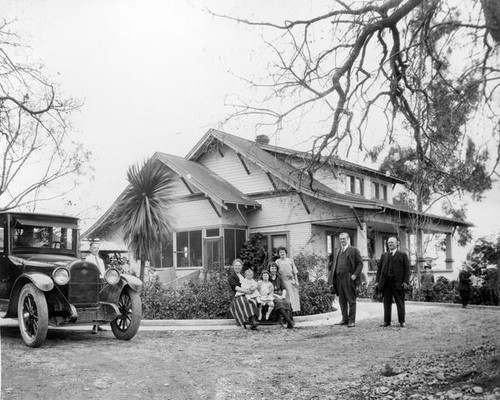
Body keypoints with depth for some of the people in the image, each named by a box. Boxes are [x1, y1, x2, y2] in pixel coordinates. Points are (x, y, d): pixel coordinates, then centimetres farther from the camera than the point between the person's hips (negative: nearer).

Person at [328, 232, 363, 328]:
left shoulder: (354, 250, 1)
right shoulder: (338, 251, 18)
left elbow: (360, 263, -3)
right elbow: (334, 265, 19)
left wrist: (355, 275, -13)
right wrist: (332, 278, 9)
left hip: (349, 278, -6)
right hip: (339, 278, 6)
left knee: (351, 300, -1)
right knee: (342, 300, 10)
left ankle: (352, 321, 3)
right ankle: (345, 319, 19)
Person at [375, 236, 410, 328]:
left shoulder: (403, 255, 7)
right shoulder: (384, 255, 17)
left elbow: (407, 269, 1)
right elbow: (379, 269, 15)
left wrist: (406, 282, -9)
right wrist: (377, 281, 6)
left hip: (398, 283, -3)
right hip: (386, 282, 3)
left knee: (400, 303, 1)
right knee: (387, 303, 5)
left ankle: (402, 321, 8)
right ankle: (386, 321, 10)